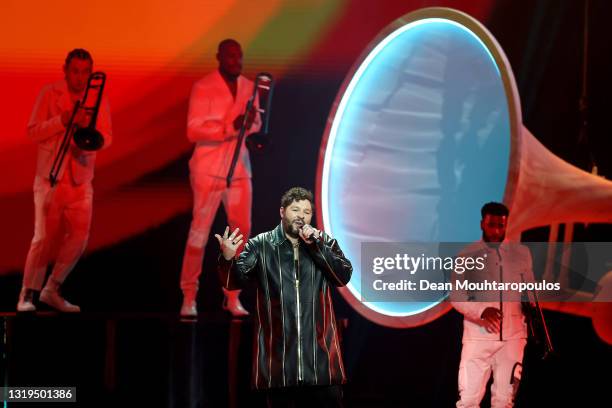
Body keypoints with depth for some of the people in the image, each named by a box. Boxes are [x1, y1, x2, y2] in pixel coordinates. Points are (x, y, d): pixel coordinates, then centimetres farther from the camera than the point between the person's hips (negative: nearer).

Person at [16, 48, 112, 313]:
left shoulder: (98, 99, 7)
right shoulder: (49, 94, 1)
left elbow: (107, 138, 1)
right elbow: (33, 132, -5)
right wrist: (62, 120, -18)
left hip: (81, 179, 3)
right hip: (50, 177, -3)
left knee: (79, 238, -2)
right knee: (44, 237, -9)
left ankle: (52, 290, 13)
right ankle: (27, 294, 1)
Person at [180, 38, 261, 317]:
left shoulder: (249, 87, 9)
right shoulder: (203, 88, -8)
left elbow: (256, 123, 16)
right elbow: (193, 131, -14)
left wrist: (251, 126, -9)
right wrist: (231, 127, -25)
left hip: (240, 170, 5)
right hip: (209, 171, -5)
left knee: (242, 232, 4)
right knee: (199, 233, -2)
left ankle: (232, 296, 13)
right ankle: (189, 297, 5)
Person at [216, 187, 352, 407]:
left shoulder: (324, 243, 10)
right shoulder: (260, 245, 4)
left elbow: (343, 276, -3)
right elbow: (236, 280, -5)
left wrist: (317, 246, -11)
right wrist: (227, 259, -26)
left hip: (320, 353, 1)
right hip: (277, 354, -1)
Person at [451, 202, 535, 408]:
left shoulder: (522, 253, 7)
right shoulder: (468, 255, 0)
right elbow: (456, 296, -4)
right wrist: (482, 311, -20)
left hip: (513, 336, 2)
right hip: (478, 337, -2)